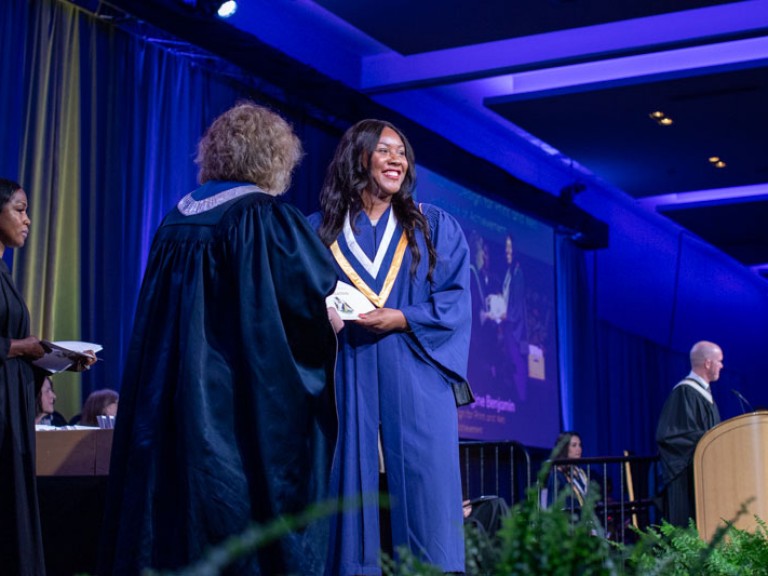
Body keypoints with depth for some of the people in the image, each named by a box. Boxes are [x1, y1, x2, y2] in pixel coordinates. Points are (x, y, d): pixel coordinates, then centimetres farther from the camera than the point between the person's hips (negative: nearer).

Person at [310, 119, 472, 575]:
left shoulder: (435, 227, 12)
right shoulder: (320, 230, 13)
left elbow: (456, 301, 3)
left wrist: (401, 319, -12)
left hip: (415, 381, 0)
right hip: (347, 381, 1)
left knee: (424, 493, -7)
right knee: (352, 490, -3)